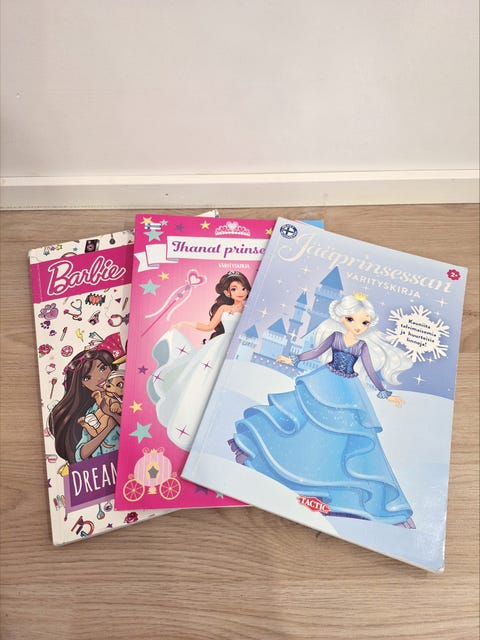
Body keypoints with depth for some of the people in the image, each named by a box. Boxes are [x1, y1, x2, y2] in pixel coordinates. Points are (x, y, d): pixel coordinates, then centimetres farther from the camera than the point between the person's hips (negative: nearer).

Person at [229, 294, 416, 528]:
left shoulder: (363, 346, -5)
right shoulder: (335, 335, -6)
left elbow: (371, 371, 1)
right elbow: (317, 352, 2)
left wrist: (384, 393, 1)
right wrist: (293, 360, 1)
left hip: (348, 393, 0)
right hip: (323, 384, 0)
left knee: (350, 436, 2)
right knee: (297, 412, 4)